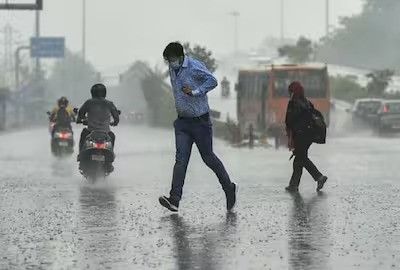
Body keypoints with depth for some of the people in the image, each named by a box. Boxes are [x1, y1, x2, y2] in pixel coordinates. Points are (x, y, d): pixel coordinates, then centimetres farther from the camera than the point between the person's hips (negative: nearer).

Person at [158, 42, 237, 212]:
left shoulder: (195, 67, -16)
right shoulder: (173, 69, 7)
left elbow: (212, 81, -20)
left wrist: (195, 92, -26)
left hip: (200, 121, -6)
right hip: (182, 121, 6)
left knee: (208, 158, 4)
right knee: (181, 159, -5)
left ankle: (229, 189, 25)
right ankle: (174, 200, -14)